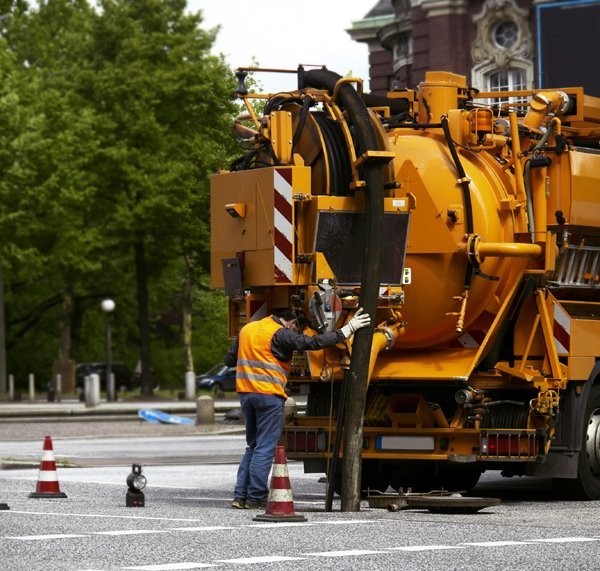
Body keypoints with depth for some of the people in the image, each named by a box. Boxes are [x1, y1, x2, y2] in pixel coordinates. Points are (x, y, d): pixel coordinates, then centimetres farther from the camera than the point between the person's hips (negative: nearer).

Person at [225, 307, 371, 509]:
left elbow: (230, 360, 18)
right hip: (269, 395, -7)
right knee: (265, 448, -1)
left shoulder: (246, 329, 15)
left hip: (246, 393, 7)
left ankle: (240, 496, 10)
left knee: (252, 446, 16)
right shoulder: (281, 334, -8)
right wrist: (348, 329, -11)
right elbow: (313, 342, -15)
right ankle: (256, 498, -1)